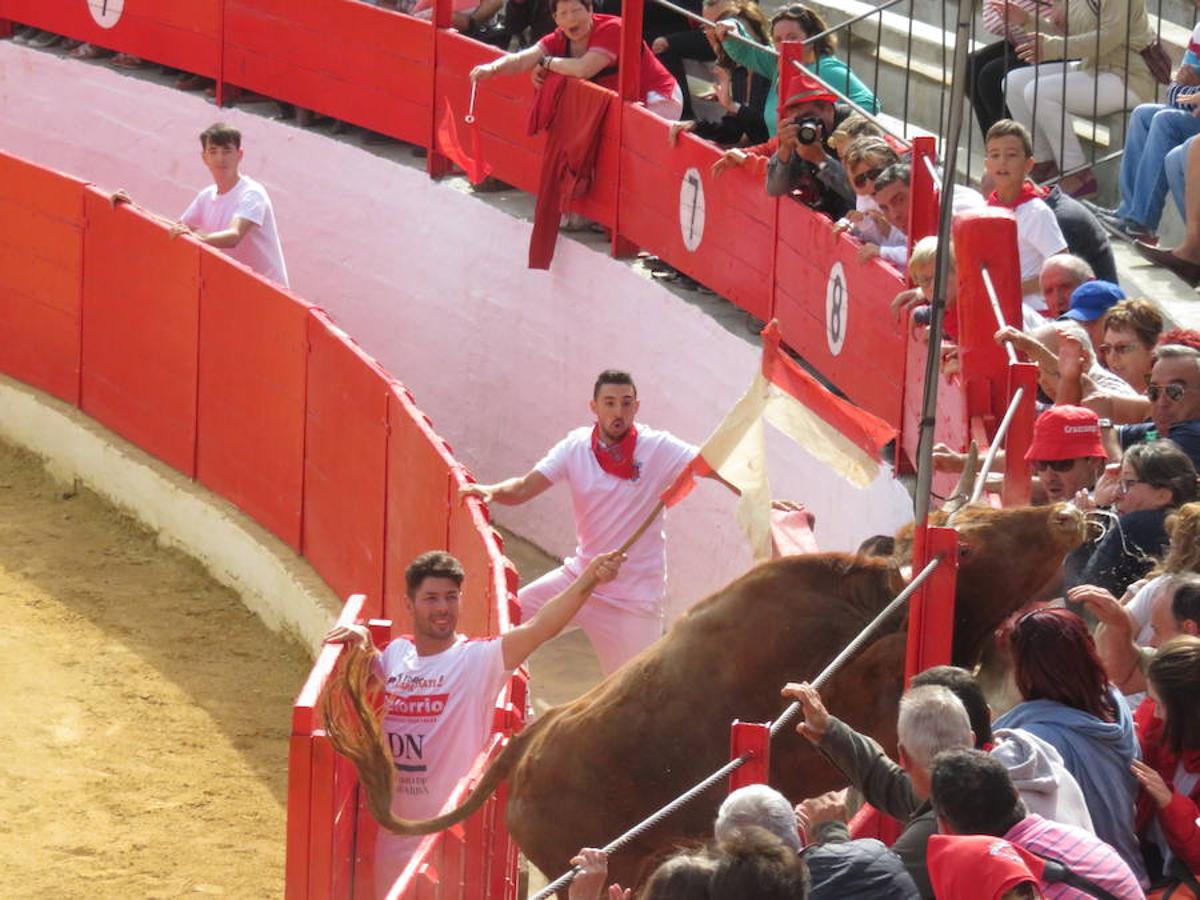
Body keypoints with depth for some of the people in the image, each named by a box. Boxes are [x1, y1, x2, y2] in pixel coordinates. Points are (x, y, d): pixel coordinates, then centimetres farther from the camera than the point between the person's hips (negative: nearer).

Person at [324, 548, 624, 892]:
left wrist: (589, 579, -41)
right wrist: (360, 641, 3)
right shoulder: (397, 653, 3)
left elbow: (539, 627, -28)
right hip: (397, 825, 6)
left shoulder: (478, 661, -14)